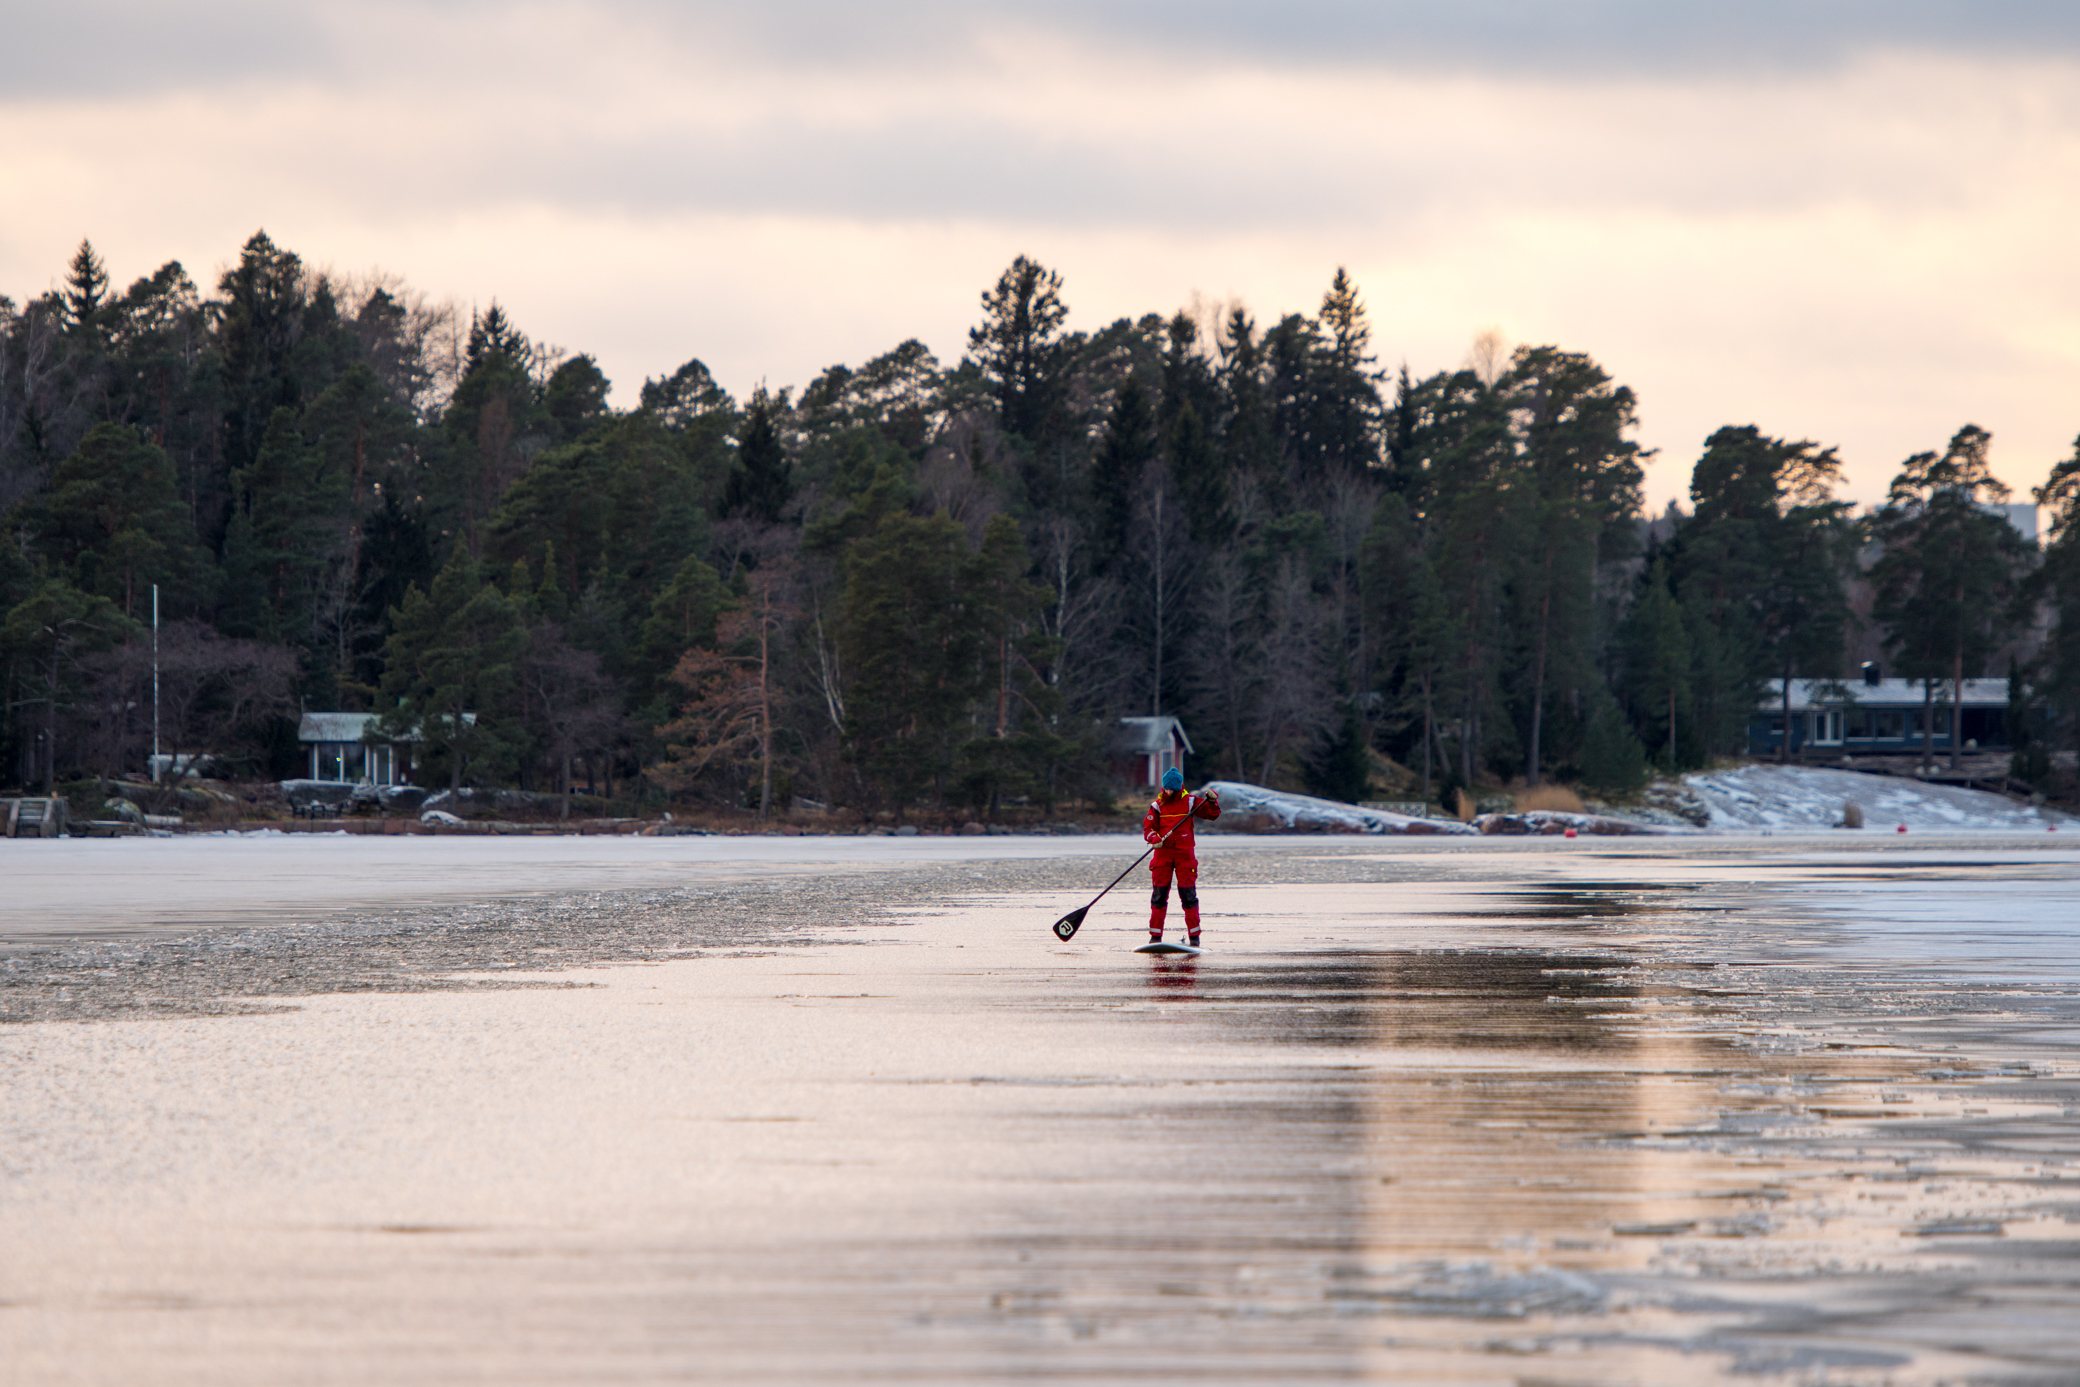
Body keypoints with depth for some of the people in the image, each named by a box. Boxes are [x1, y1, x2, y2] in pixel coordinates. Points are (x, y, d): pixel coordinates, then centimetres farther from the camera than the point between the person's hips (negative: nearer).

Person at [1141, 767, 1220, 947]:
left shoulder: (1190, 802, 2)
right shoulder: (1158, 805, 4)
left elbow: (1212, 814, 4)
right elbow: (1148, 827, 1)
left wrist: (1212, 800, -15)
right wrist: (1154, 838, -19)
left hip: (1185, 853, -1)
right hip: (1163, 852, 1)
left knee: (1188, 894, -4)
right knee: (1159, 894, 1)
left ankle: (1194, 935, 2)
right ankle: (1155, 936, 7)